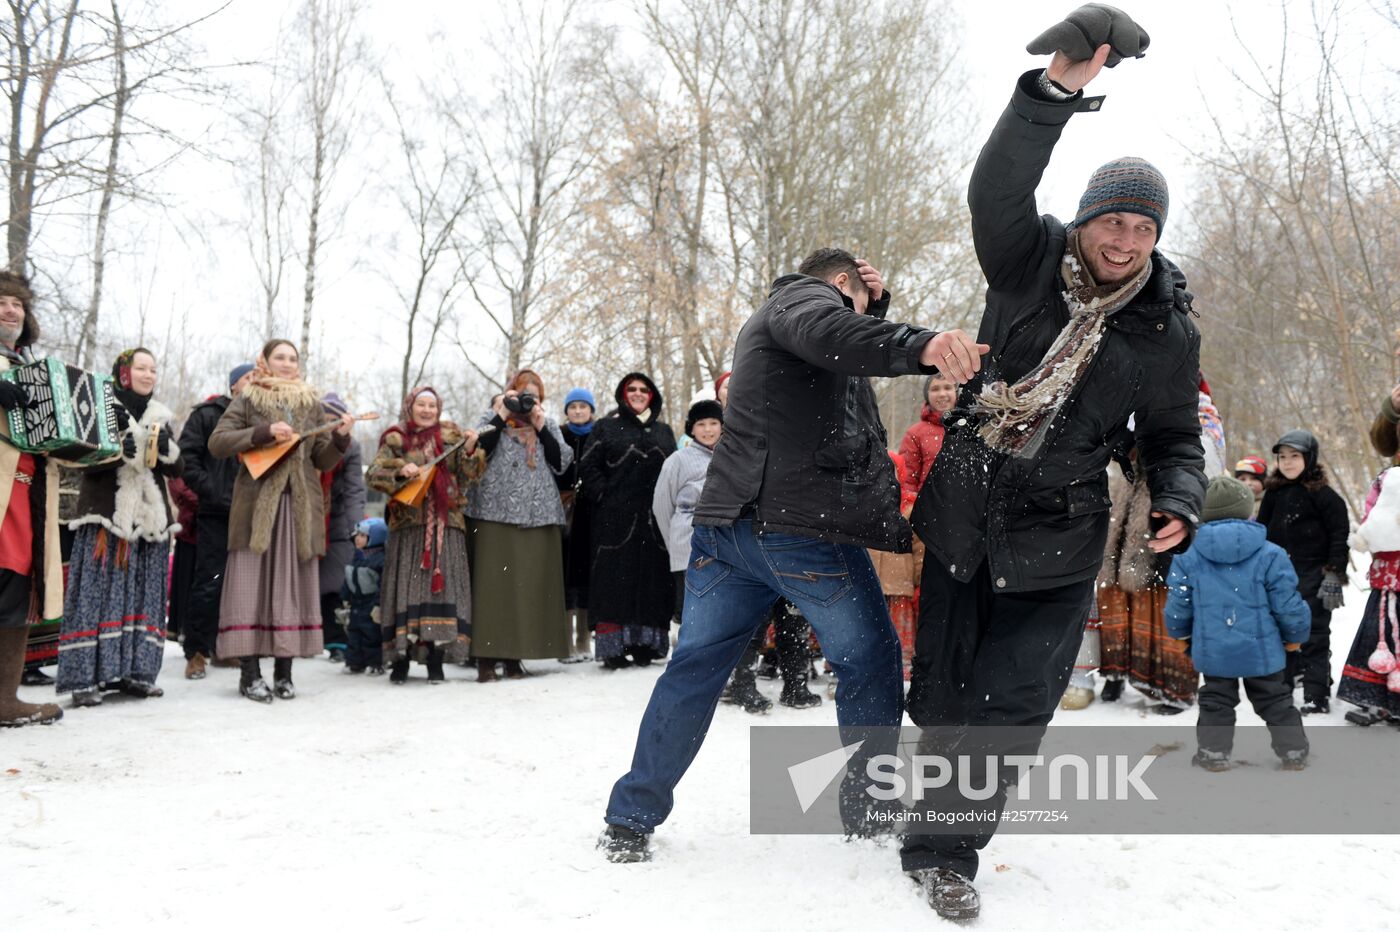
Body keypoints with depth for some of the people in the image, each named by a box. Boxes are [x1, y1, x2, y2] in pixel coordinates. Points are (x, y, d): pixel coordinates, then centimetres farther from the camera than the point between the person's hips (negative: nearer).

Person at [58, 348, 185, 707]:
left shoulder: (160, 418, 18)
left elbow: (177, 469, 11)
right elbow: (85, 460, -7)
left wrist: (165, 447, -10)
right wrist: (120, 451, -23)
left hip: (149, 519, 5)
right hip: (106, 516, -5)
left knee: (144, 595, 1)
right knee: (98, 593, -9)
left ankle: (132, 670, 5)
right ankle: (85, 677, -10)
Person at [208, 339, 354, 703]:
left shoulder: (312, 403, 16)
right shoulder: (248, 399, 6)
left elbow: (323, 462, 14)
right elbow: (217, 443, -5)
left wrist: (340, 437, -5)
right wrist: (264, 433, -16)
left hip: (300, 506, 3)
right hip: (256, 503, -3)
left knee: (293, 585, 2)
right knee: (253, 581, -5)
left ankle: (284, 671, 6)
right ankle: (250, 672, -1)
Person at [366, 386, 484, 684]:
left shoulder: (451, 437, 12)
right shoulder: (396, 440, 8)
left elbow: (470, 477, 7)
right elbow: (373, 474, -1)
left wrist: (470, 451, -10)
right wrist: (400, 471, -18)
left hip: (446, 524, 1)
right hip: (408, 523, -1)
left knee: (442, 586, -2)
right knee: (407, 587, -3)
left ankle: (435, 660, 2)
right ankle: (400, 658, 2)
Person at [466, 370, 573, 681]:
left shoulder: (548, 424, 16)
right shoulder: (491, 419, 10)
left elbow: (561, 463, 5)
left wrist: (541, 427, -2)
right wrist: (501, 417, -7)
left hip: (538, 517, 3)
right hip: (495, 515, -3)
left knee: (530, 584, 0)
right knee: (493, 583, -7)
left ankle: (514, 656, 6)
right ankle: (486, 657, -5)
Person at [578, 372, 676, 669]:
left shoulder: (663, 431, 19)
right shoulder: (607, 428, 8)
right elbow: (587, 466, 2)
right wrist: (604, 494, -7)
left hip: (653, 521, 4)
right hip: (616, 519, -3)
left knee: (652, 579, 1)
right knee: (616, 580, -8)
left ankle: (644, 644, 7)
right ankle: (612, 647, -8)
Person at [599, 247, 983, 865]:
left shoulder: (763, 325, 31)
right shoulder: (806, 295, 0)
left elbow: (851, 368, 38)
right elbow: (829, 333, -26)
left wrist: (876, 311, 27)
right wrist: (918, 345, -43)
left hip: (725, 523, 8)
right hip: (801, 527, -8)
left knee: (696, 666, 11)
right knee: (869, 658, 10)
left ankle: (630, 821, 11)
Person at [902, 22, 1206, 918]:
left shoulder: (1166, 329, -3)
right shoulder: (1028, 261, -7)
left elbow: (1173, 437, 6)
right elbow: (997, 188, -27)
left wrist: (1178, 504, -15)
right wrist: (1058, 88, -39)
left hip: (1057, 538, 0)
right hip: (963, 514, 0)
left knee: (1013, 701, -5)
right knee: (942, 687, 12)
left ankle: (946, 846, 12)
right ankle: (943, 820, 38)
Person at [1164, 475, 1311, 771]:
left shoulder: (1189, 557, -6)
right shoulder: (1270, 555, -10)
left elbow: (1178, 605, 0)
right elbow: (1288, 605, -7)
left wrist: (1180, 632, 21)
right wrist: (1295, 635, 11)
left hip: (1213, 651, 0)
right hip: (1261, 650, 0)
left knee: (1216, 701, 16)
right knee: (1276, 701, 16)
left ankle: (1214, 751, 14)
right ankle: (1294, 751, 22)